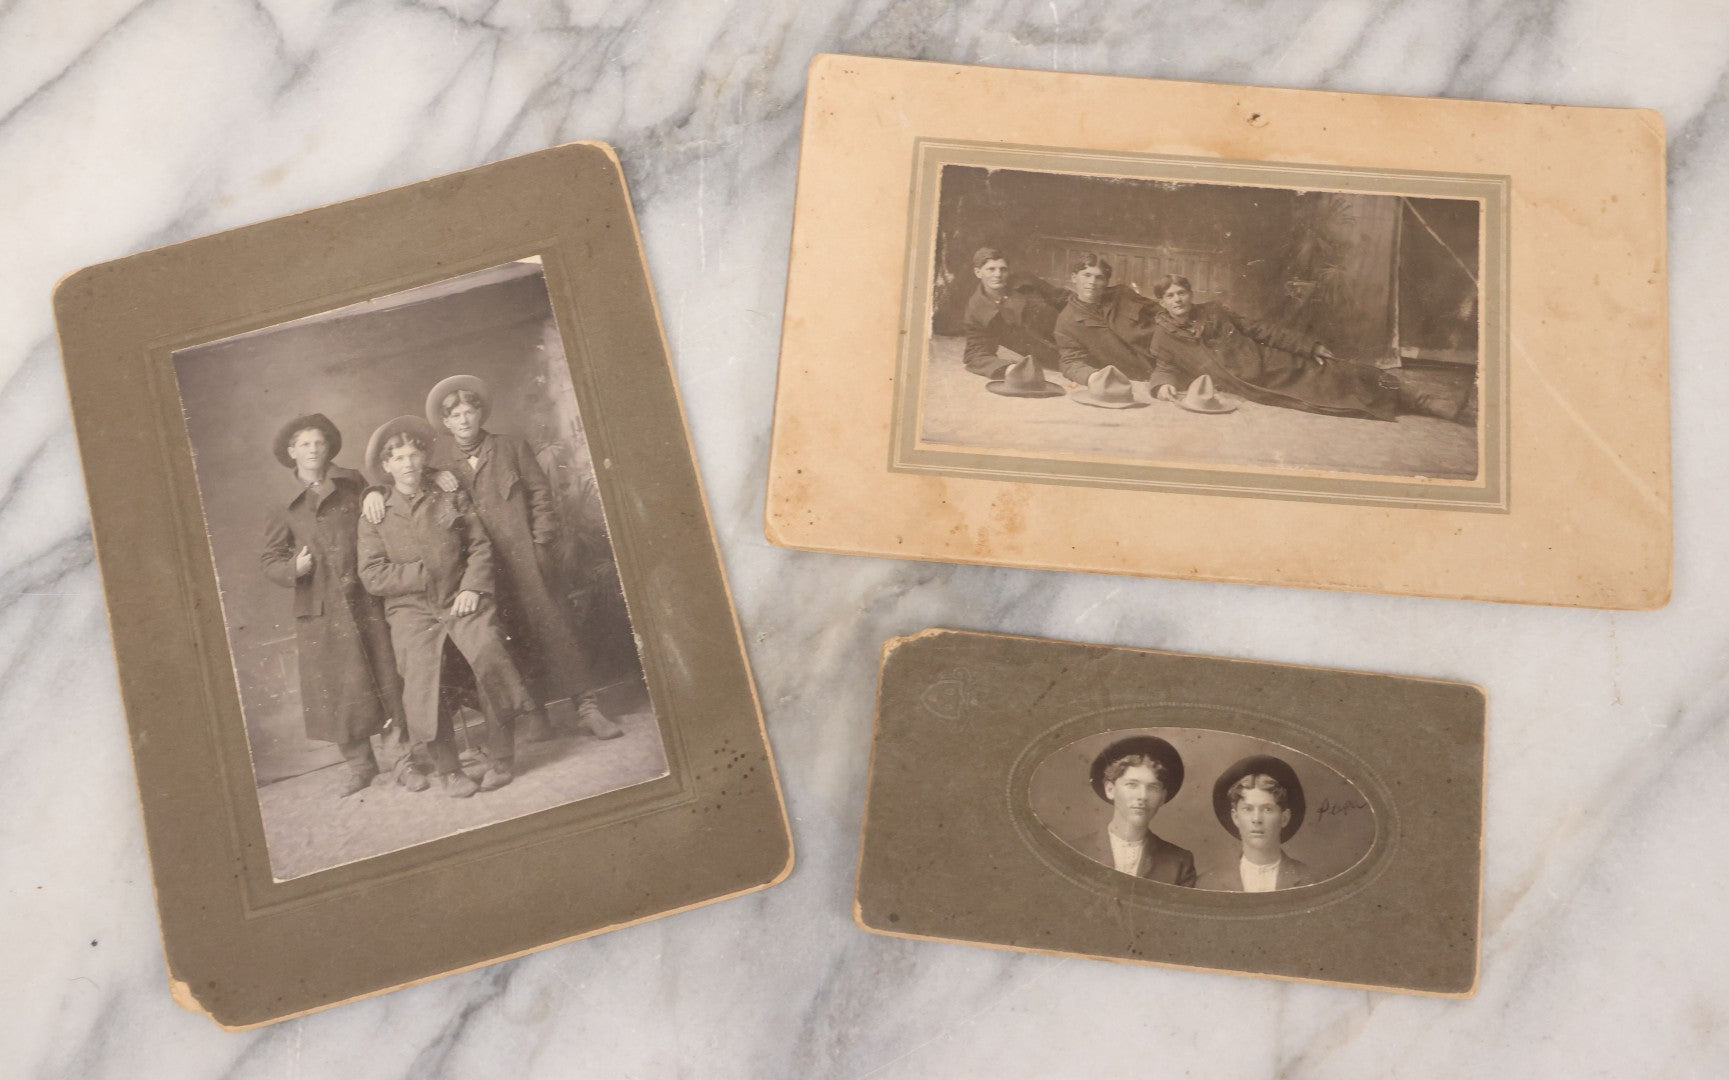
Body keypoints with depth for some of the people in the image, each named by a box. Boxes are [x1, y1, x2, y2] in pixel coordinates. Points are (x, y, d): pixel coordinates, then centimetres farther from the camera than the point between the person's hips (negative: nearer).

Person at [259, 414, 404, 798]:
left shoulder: (352, 486, 7)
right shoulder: (287, 509, 9)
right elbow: (269, 558, 12)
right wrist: (294, 568, -9)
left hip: (367, 599, -1)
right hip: (321, 609, 1)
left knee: (386, 678, 0)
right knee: (336, 688, 5)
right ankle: (358, 762, 21)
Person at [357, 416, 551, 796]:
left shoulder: (451, 498, 15)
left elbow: (480, 546, 8)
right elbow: (372, 576, 3)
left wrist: (473, 587, -8)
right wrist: (423, 574, -5)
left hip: (461, 599, 0)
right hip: (412, 611, 0)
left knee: (489, 655, -28)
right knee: (422, 677, -24)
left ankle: (501, 760, -16)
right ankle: (448, 770, -8)